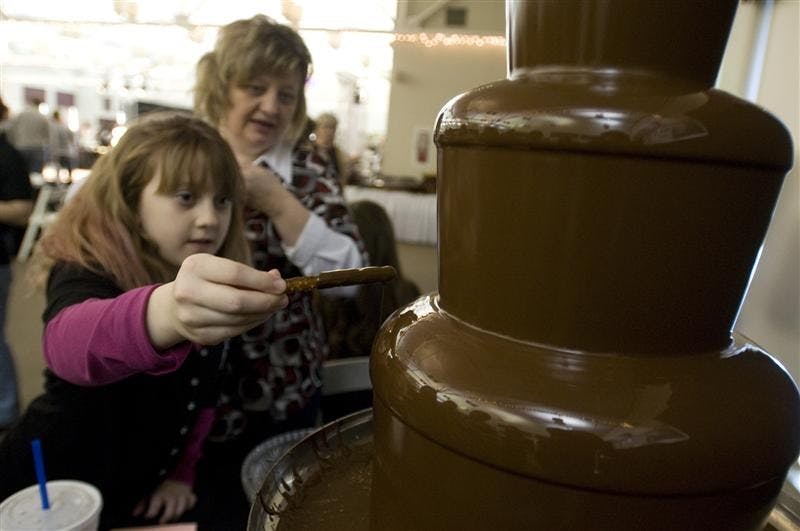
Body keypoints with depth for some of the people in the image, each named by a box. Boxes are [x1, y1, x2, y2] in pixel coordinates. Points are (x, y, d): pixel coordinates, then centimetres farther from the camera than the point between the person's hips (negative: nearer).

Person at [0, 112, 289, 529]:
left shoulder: (215, 291, -8)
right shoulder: (86, 267, -26)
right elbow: (67, 343, -49)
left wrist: (181, 471, -3)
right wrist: (162, 313, -68)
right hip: (53, 493, -5)